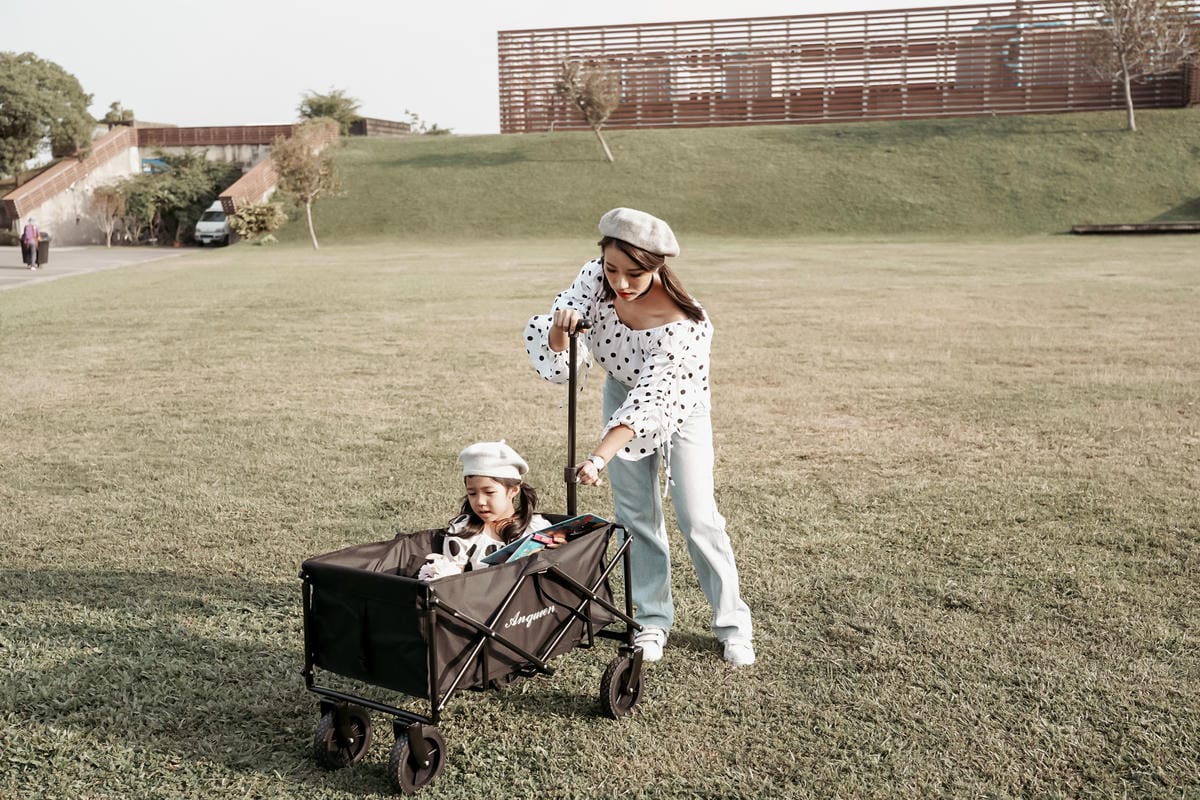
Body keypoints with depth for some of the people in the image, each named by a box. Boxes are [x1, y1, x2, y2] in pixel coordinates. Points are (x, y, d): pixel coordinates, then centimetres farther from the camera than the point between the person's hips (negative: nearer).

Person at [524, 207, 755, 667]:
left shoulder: (682, 323, -37)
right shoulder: (595, 279, -23)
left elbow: (649, 404, -40)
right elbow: (551, 353, -17)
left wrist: (599, 458, -48)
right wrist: (559, 331, -40)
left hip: (677, 406, -4)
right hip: (623, 393, 4)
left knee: (697, 518, -6)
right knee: (636, 515, 6)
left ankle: (731, 622, 10)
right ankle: (653, 619, 19)